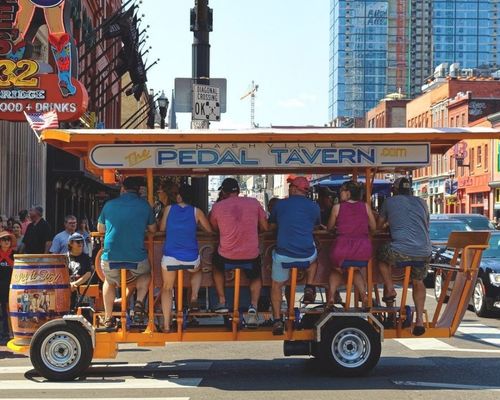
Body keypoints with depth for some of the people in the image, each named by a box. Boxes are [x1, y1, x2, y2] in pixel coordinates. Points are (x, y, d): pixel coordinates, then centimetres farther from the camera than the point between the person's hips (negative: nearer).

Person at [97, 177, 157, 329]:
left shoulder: (109, 205, 5)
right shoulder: (144, 205, 1)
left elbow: (100, 229, 19)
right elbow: (153, 229, 13)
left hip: (110, 258, 1)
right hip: (137, 258, -1)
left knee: (109, 282, 32)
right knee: (145, 275, 32)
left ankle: (108, 318, 25)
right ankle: (139, 302, 10)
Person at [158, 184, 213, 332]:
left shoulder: (169, 209, 2)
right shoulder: (196, 212, -1)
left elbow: (161, 228, 14)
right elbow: (209, 230, 9)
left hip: (170, 257, 0)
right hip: (191, 258, 0)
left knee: (167, 288, 17)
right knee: (197, 271, 36)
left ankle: (166, 324, 7)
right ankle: (194, 298, 15)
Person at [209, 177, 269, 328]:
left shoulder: (217, 207, -3)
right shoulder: (254, 203, -1)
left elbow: (214, 228, 12)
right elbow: (265, 227, 6)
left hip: (226, 256, 0)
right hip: (251, 255, 0)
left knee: (217, 266, 35)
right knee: (255, 277, 30)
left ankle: (222, 302, 31)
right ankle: (253, 306, 5)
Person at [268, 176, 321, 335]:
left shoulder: (280, 204, 4)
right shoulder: (314, 206, 5)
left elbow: (271, 224, 19)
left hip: (283, 254, 0)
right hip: (307, 255, 1)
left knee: (276, 286, 21)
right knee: (314, 257, 37)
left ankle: (277, 320, 11)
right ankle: (309, 288, 21)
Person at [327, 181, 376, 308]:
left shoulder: (337, 207, 2)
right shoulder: (365, 206, 6)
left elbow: (329, 227, 14)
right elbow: (373, 227, 14)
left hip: (341, 250, -2)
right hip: (363, 251, 2)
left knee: (336, 269, 32)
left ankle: (331, 296, 14)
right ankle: (363, 294, 16)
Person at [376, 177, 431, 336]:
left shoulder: (390, 202, 12)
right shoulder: (421, 202, 19)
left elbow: (379, 224, 24)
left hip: (400, 251, -3)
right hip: (424, 252, 3)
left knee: (381, 254, 28)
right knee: (418, 282, 24)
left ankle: (390, 289, 20)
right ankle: (419, 319, 15)